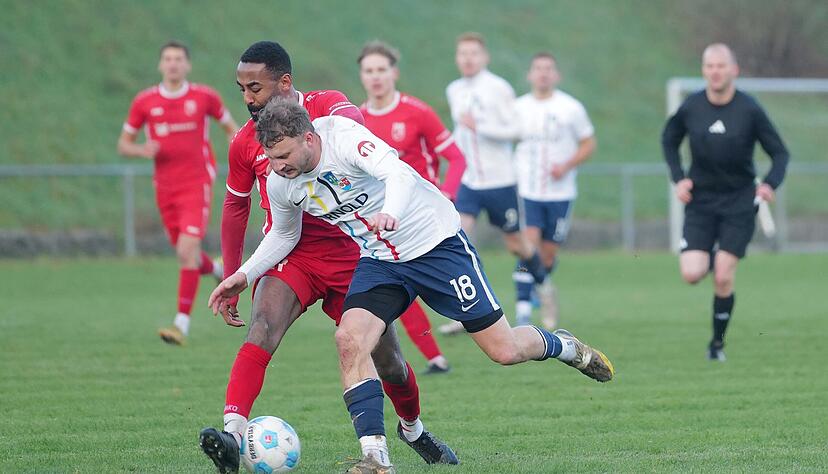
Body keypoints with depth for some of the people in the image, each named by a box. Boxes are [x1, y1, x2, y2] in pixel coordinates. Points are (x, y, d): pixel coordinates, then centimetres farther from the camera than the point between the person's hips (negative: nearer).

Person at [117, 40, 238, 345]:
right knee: (185, 254, 11)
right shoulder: (145, 101, 2)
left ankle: (182, 323, -17)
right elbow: (123, 144, 9)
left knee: (187, 250, -17)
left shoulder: (204, 97, -1)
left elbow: (231, 127, 13)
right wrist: (143, 150, -13)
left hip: (197, 184, -3)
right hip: (165, 187, 3)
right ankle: (218, 270, 46)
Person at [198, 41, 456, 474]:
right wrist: (231, 280, 13)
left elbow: (351, 122, -32)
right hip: (289, 256, 0)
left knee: (388, 362, 10)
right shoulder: (246, 142, 0)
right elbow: (236, 205, 14)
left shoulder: (326, 106, -7)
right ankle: (232, 434, -43)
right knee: (263, 327, -30)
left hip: (349, 255, 0)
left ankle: (412, 429, 41)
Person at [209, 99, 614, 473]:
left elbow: (398, 173, -45)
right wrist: (244, 276, 2)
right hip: (379, 263, 5)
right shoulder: (280, 184, -8)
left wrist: (391, 213, -65)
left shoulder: (343, 136, -28)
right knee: (350, 340, -22)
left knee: (504, 351, -2)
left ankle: (563, 346, 33)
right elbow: (284, 234, 13)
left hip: (437, 243, -5)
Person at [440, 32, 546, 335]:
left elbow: (515, 130, -15)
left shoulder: (498, 88, -11)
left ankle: (541, 279, 41)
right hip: (467, 182, 4)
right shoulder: (454, 91, 7)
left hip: (500, 182, -4)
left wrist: (479, 126, -24)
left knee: (515, 243, 10)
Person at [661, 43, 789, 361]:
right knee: (692, 274, -12)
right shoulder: (691, 107, -5)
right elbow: (669, 140, 14)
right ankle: (708, 255, 26)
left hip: (739, 202, -2)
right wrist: (679, 178, 0)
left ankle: (717, 343, 14)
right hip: (700, 201, 2)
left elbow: (779, 153, -3)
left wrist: (770, 184, -21)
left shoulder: (750, 110, -10)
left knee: (723, 279, -7)